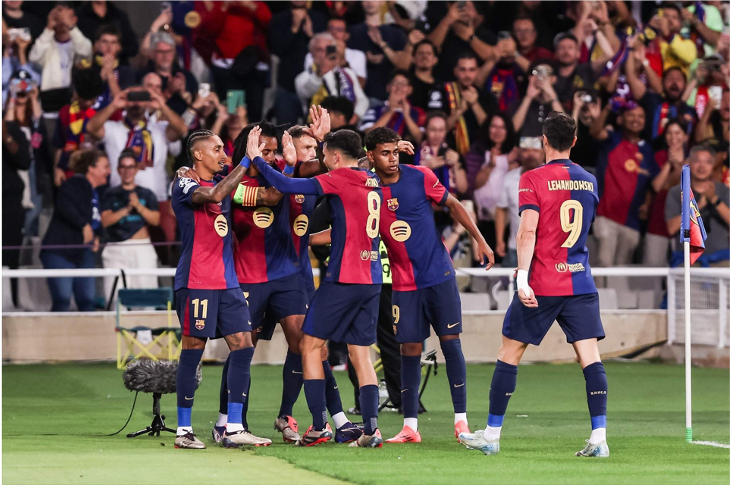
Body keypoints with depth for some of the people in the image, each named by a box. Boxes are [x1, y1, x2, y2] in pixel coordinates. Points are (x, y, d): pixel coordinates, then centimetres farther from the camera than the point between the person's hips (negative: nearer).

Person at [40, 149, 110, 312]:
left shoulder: (96, 193, 17)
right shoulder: (75, 184, -9)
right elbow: (64, 206, -27)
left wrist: (95, 237, 8)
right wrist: (84, 225, -29)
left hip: (83, 254, 8)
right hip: (60, 251, -8)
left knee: (87, 301, 2)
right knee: (62, 300, -15)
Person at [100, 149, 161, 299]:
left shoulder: (146, 194, 13)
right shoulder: (110, 194, 11)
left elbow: (155, 219, 3)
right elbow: (105, 221, 0)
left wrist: (138, 206, -9)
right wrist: (126, 209, -9)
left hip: (142, 249, 1)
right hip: (116, 250, -1)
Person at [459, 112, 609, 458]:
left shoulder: (534, 179, -7)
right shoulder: (589, 181, 9)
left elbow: (527, 231, -16)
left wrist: (522, 278, -20)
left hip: (542, 286, -4)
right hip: (581, 283, 4)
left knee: (509, 353, 8)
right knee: (590, 358, -1)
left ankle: (491, 435, 13)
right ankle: (599, 439, -12)